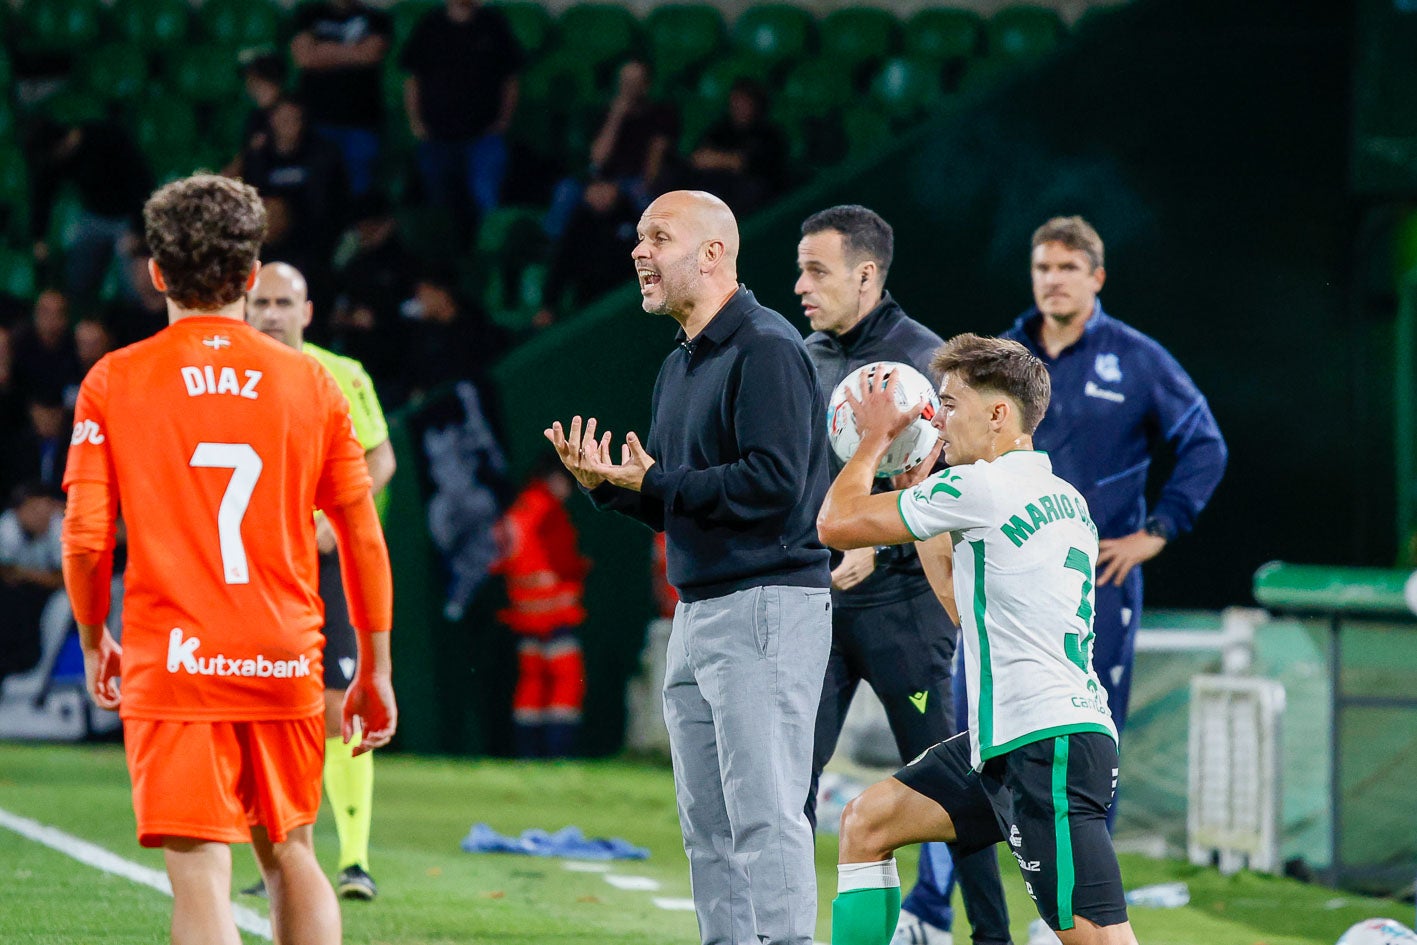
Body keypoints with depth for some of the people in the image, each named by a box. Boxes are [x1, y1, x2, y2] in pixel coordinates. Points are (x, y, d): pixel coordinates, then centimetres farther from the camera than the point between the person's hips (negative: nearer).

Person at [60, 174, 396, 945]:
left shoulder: (114, 382, -2)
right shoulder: (309, 383, 4)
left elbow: (84, 539, -4)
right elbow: (363, 539, 5)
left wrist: (94, 642, 13)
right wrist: (375, 671, 14)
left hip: (172, 666, -2)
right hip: (286, 663, 3)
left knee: (200, 875, -6)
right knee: (290, 854, 19)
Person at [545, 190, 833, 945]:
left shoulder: (767, 350, -12)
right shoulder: (679, 366, 19)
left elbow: (773, 483, -21)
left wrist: (653, 483, -15)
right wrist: (607, 483, 2)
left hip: (767, 606, -10)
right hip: (698, 613, 10)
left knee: (764, 815, -13)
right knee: (707, 826, 12)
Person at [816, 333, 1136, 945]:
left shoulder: (980, 487, -11)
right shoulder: (1064, 499, 17)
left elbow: (836, 524, -4)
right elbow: (961, 599, 31)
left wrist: (876, 436, 13)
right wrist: (916, 479, 32)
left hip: (1049, 746, -10)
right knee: (866, 823, 16)